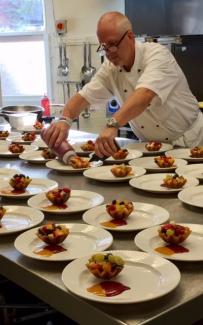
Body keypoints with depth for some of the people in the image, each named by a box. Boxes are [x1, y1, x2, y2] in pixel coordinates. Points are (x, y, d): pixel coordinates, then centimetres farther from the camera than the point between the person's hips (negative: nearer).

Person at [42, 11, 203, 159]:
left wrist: (112, 125, -51)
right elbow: (83, 97, -4)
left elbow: (145, 96, -38)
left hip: (189, 141, -5)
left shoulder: (157, 54, -21)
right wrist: (65, 120, -26)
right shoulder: (110, 68, -2)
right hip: (153, 147, 5)